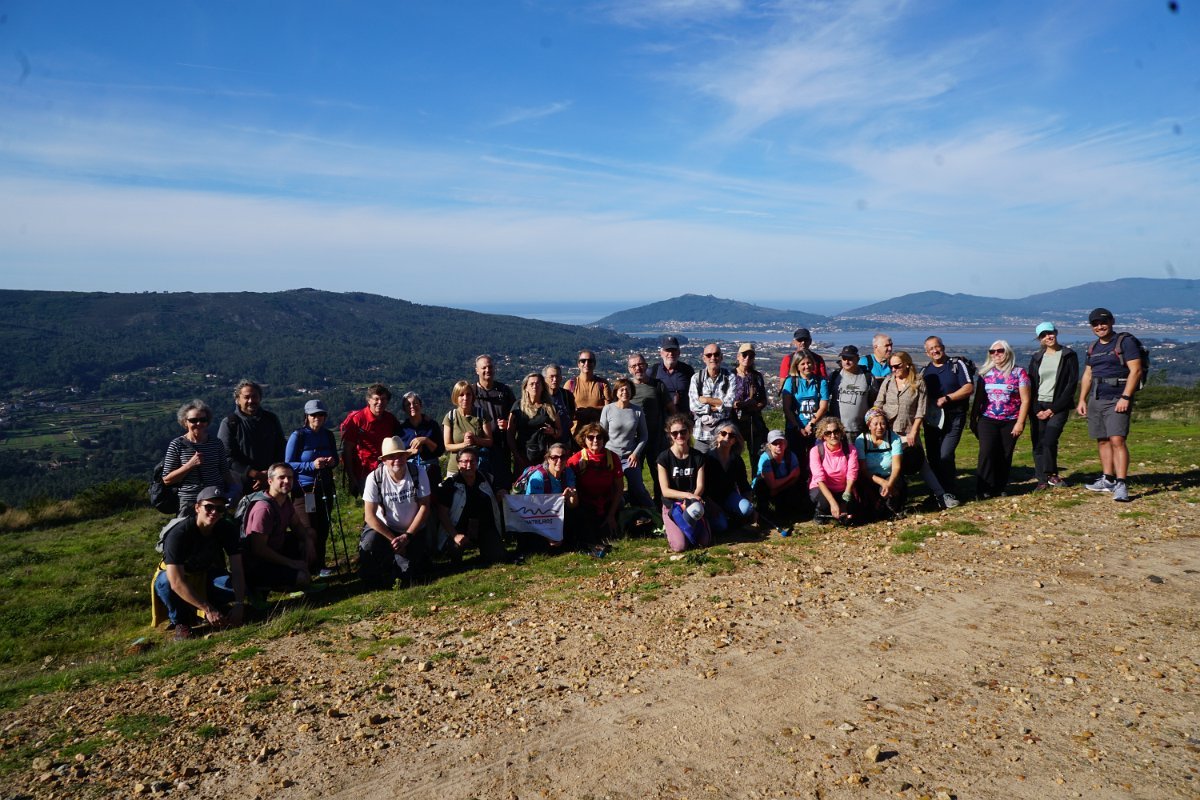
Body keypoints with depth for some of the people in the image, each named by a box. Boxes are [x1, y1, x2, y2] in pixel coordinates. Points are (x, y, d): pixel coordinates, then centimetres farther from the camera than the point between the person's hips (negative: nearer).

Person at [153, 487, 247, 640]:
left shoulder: (228, 529, -19)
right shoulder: (178, 533, -30)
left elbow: (237, 570, -20)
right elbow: (176, 582, -37)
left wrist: (239, 604, -36)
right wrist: (208, 610, -40)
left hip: (208, 574, 2)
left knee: (236, 587, -28)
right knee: (164, 582, -37)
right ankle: (181, 622, -10)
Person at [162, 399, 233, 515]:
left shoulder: (217, 443, 4)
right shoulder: (177, 445, -2)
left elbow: (226, 473, 12)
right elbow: (166, 480, -3)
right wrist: (190, 464, -14)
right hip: (190, 503, -2)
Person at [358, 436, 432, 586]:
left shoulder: (419, 473, -15)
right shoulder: (375, 478, -19)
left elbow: (424, 507, -10)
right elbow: (369, 516, -17)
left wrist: (407, 536, -16)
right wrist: (393, 539, -19)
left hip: (413, 530, 1)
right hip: (383, 528, -1)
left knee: (412, 574, -10)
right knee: (369, 545, -32)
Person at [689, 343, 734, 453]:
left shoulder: (730, 378, 3)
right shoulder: (696, 378, 4)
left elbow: (730, 403, -9)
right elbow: (694, 406, -6)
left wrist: (705, 400, -7)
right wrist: (719, 406, -9)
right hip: (702, 435, 1)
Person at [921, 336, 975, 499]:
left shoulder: (957, 365, 2)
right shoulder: (925, 371, 15)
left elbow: (969, 388, -6)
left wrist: (947, 398, -16)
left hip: (953, 419, -4)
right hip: (932, 420, 5)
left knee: (945, 456, -14)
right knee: (933, 457, 5)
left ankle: (950, 493, -2)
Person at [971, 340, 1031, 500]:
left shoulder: (1019, 372, 1)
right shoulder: (986, 373, 9)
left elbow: (1025, 400, -2)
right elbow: (979, 398, 14)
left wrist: (1020, 422, -8)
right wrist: (973, 419, 11)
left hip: (1010, 422, -1)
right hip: (987, 421, 1)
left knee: (1005, 456, 3)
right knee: (986, 453, -13)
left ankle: (1000, 488, 14)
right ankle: (985, 489, -9)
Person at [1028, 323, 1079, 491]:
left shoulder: (1068, 355, 1)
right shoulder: (1036, 358, 10)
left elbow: (1072, 384, -4)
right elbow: (1031, 386, 9)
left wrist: (1053, 409, -10)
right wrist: (1037, 410, -4)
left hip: (1058, 407, -3)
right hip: (1038, 407, 3)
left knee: (1049, 441, -18)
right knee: (1038, 445, 0)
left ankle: (1051, 474, 1)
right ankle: (1042, 480, 7)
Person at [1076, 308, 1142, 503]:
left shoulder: (1125, 342, -5)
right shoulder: (1093, 347, 16)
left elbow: (1136, 370, -12)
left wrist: (1125, 397, -18)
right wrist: (1082, 400, 14)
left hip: (1117, 400, -7)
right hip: (1095, 399, 7)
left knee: (1117, 440, -15)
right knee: (1102, 441, 10)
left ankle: (1121, 485, -17)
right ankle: (1108, 480, 19)